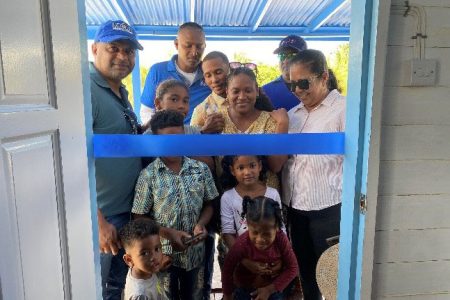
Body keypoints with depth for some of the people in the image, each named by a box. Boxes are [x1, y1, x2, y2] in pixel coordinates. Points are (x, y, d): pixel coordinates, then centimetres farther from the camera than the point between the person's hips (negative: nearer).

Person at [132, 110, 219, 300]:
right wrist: (168, 233, -19)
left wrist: (201, 224, -14)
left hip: (195, 251, 3)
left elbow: (208, 204, 4)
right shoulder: (148, 175, -13)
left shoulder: (201, 169, -5)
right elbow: (140, 218, -9)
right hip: (163, 253, -2)